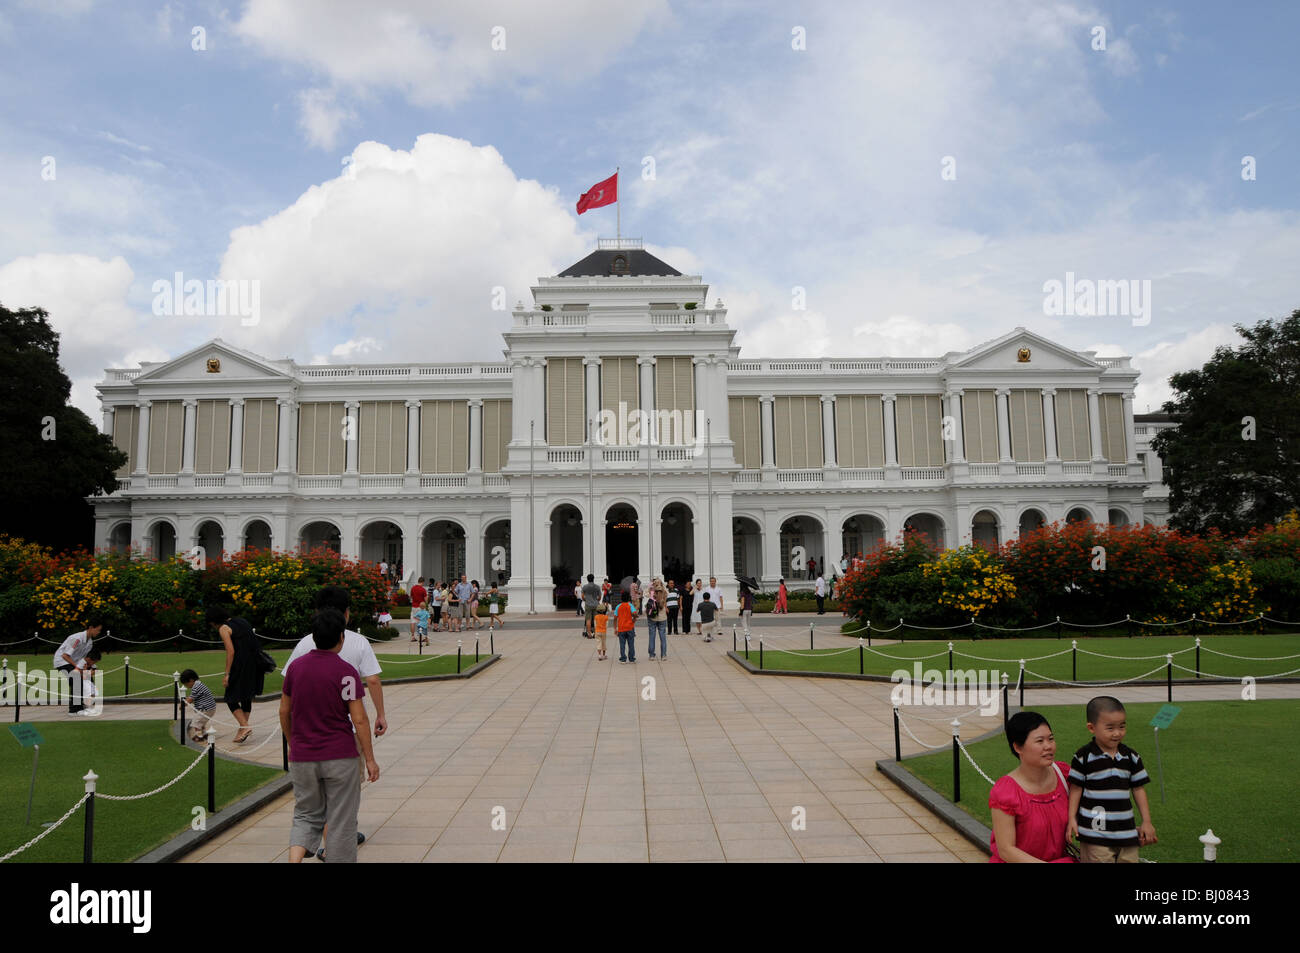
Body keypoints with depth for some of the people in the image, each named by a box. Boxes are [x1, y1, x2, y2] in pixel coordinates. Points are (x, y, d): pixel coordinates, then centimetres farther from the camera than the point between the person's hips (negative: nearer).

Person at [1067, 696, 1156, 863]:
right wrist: (1072, 819, -5)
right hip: (1095, 830, -4)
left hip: (1127, 831, 4)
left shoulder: (1131, 757, 5)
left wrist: (1146, 822, 11)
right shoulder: (1084, 757, -8)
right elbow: (1076, 788, -3)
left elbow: (1139, 789, 11)